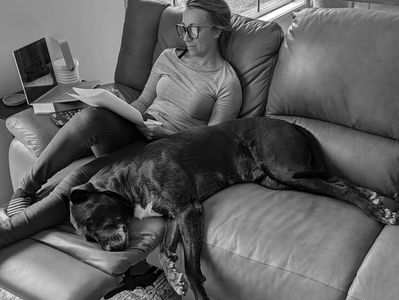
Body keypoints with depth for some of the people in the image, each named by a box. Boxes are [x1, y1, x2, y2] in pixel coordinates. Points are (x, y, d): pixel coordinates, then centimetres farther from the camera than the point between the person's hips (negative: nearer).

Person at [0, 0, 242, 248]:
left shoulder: (227, 82, -2)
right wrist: (121, 113, -2)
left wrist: (166, 134, -17)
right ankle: (25, 191, -22)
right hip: (132, 132, 5)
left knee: (81, 180, -27)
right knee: (90, 117, -32)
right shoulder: (169, 58, 14)